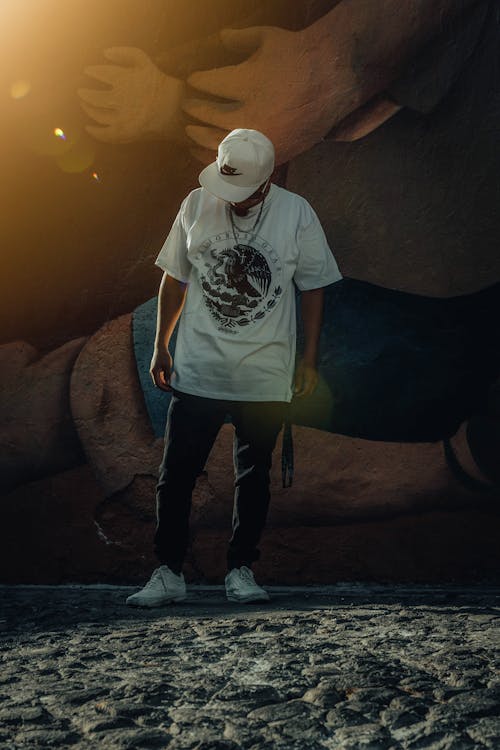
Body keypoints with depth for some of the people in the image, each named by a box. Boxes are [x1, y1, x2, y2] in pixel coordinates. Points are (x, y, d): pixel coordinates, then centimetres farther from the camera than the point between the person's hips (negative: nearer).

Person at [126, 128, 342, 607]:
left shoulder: (297, 214, -3)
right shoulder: (196, 205, 1)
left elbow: (313, 289, 4)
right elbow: (175, 277, 10)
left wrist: (309, 360, 2)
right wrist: (161, 346, 10)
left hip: (265, 377, -1)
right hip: (196, 372, 1)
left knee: (254, 477, 8)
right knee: (175, 474, 0)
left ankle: (240, 571, 21)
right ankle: (168, 573, 11)